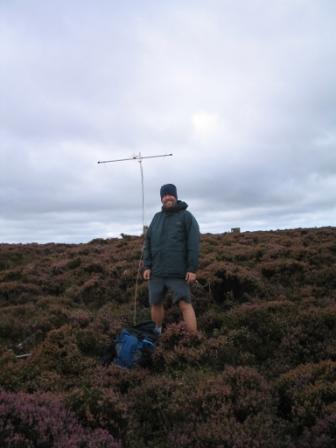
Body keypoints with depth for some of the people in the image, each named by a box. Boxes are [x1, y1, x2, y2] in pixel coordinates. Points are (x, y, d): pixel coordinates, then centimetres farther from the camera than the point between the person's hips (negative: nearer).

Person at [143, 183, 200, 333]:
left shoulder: (186, 216, -2)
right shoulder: (157, 217, 12)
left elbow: (193, 244, -9)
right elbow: (148, 243, 11)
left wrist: (192, 269, -15)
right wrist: (147, 266, 3)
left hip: (178, 272, -5)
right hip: (156, 271, 5)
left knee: (185, 304, -7)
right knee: (156, 304, 13)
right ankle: (157, 332, 32)